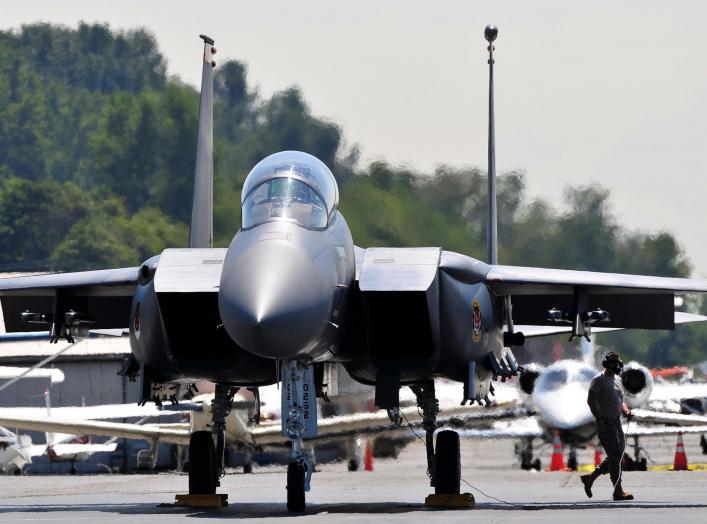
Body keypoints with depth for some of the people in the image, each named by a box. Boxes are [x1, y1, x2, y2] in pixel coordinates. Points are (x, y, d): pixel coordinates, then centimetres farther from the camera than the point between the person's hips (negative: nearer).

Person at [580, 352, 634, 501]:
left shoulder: (618, 380, 17)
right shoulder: (600, 379, -7)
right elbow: (590, 400, -13)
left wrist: (626, 411, 3)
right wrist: (599, 418, -19)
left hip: (617, 422, 9)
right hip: (606, 423, -9)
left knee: (616, 456, 10)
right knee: (615, 456, -10)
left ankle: (590, 478, 23)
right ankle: (618, 491, -7)